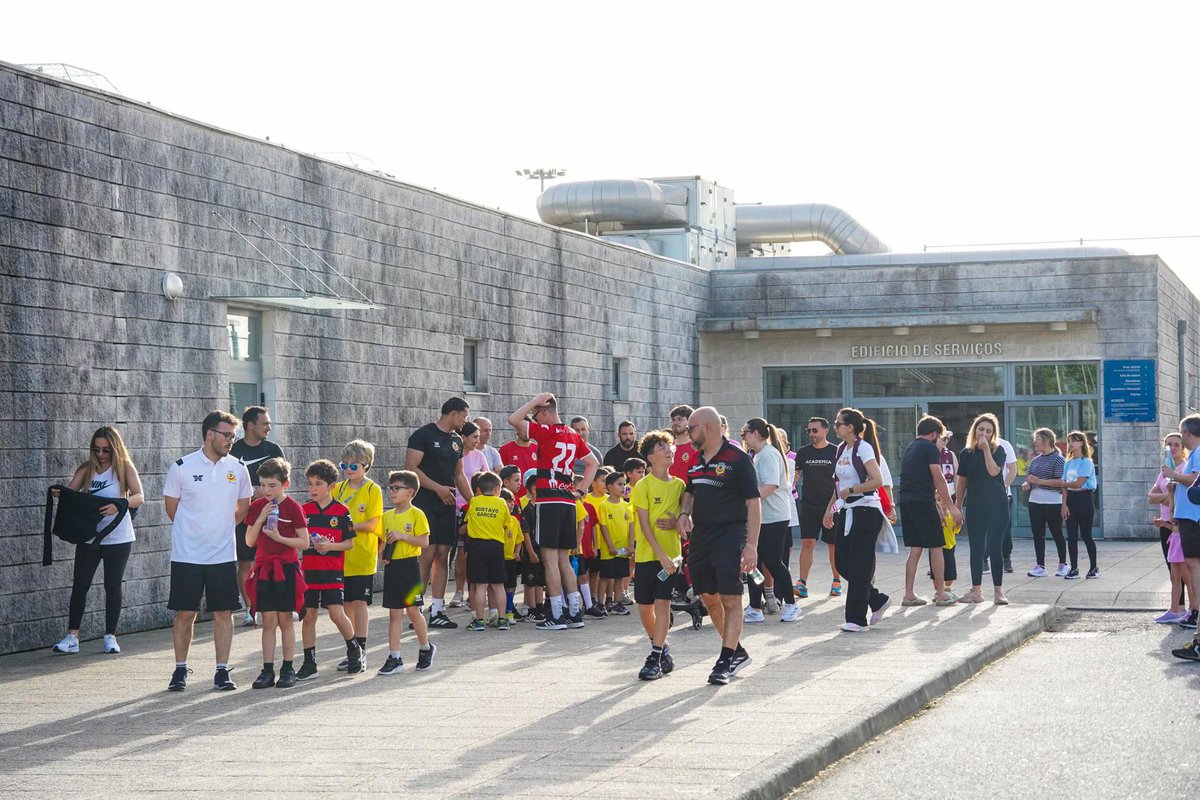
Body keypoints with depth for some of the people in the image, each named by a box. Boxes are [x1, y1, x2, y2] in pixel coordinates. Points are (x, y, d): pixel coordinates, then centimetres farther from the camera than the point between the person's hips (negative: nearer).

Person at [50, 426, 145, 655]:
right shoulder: (87, 469, 4)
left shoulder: (125, 468, -5)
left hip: (118, 539, -2)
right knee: (79, 585, -1)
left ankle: (110, 637, 15)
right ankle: (72, 637, 3)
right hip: (88, 537, 2)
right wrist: (59, 493, -27)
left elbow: (139, 497, -16)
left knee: (113, 586, 6)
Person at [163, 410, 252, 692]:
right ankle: (180, 670, 14)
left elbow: (243, 508, 17)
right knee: (185, 613, 2)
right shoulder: (182, 467, -6)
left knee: (223, 613, 2)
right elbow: (171, 507, 7)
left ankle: (222, 672, 9)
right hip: (186, 555, -2)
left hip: (224, 555, 2)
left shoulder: (238, 468, 3)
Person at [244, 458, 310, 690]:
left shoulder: (293, 508, -6)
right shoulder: (257, 507, 4)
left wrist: (279, 538, -18)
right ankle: (268, 670, 5)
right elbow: (249, 541, 1)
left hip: (286, 568, -3)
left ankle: (288, 669, 10)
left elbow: (304, 542, -7)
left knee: (285, 619, 2)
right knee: (268, 621, 2)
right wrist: (261, 518, -11)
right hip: (263, 568, 3)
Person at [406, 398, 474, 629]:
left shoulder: (456, 440, 16)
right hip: (424, 503, -7)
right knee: (427, 555, -11)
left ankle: (437, 611, 7)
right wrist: (438, 488, -17)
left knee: (443, 555, 4)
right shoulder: (423, 435, -8)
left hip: (447, 505, 7)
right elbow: (411, 468, -14)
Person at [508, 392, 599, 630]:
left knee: (550, 559, -4)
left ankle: (557, 616, -6)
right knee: (564, 560, 13)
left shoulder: (546, 432, -7)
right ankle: (575, 613, 12)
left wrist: (535, 400, -4)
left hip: (548, 501, -7)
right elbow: (594, 463, 24)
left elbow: (513, 419, -15)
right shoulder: (573, 436, 15)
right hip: (568, 501, 7)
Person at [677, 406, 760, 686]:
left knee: (731, 600, -8)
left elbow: (754, 503, -10)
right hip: (701, 536, 8)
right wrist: (684, 512, 3)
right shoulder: (696, 460, 13)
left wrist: (751, 545, -17)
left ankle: (725, 661, -6)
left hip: (730, 537, -8)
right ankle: (737, 652, 26)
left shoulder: (737, 458, -9)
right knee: (709, 598, 12)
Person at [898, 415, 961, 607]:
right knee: (936, 547, 2)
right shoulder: (930, 448, -6)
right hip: (923, 502, -8)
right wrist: (951, 506, -13)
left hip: (905, 501, 8)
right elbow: (938, 478, -13)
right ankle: (941, 594, 4)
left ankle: (909, 595, 6)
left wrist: (934, 494, 42)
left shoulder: (910, 448, 19)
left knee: (915, 549, 10)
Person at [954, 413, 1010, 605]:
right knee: (976, 548, 5)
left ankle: (998, 591, 1)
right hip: (975, 506, 3)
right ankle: (976, 591, 11)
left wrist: (986, 448, -18)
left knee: (995, 547, -6)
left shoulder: (998, 450, -1)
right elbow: (962, 483, 11)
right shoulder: (966, 454, 7)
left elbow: (994, 471, -19)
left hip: (997, 505, -3)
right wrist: (957, 508, 9)